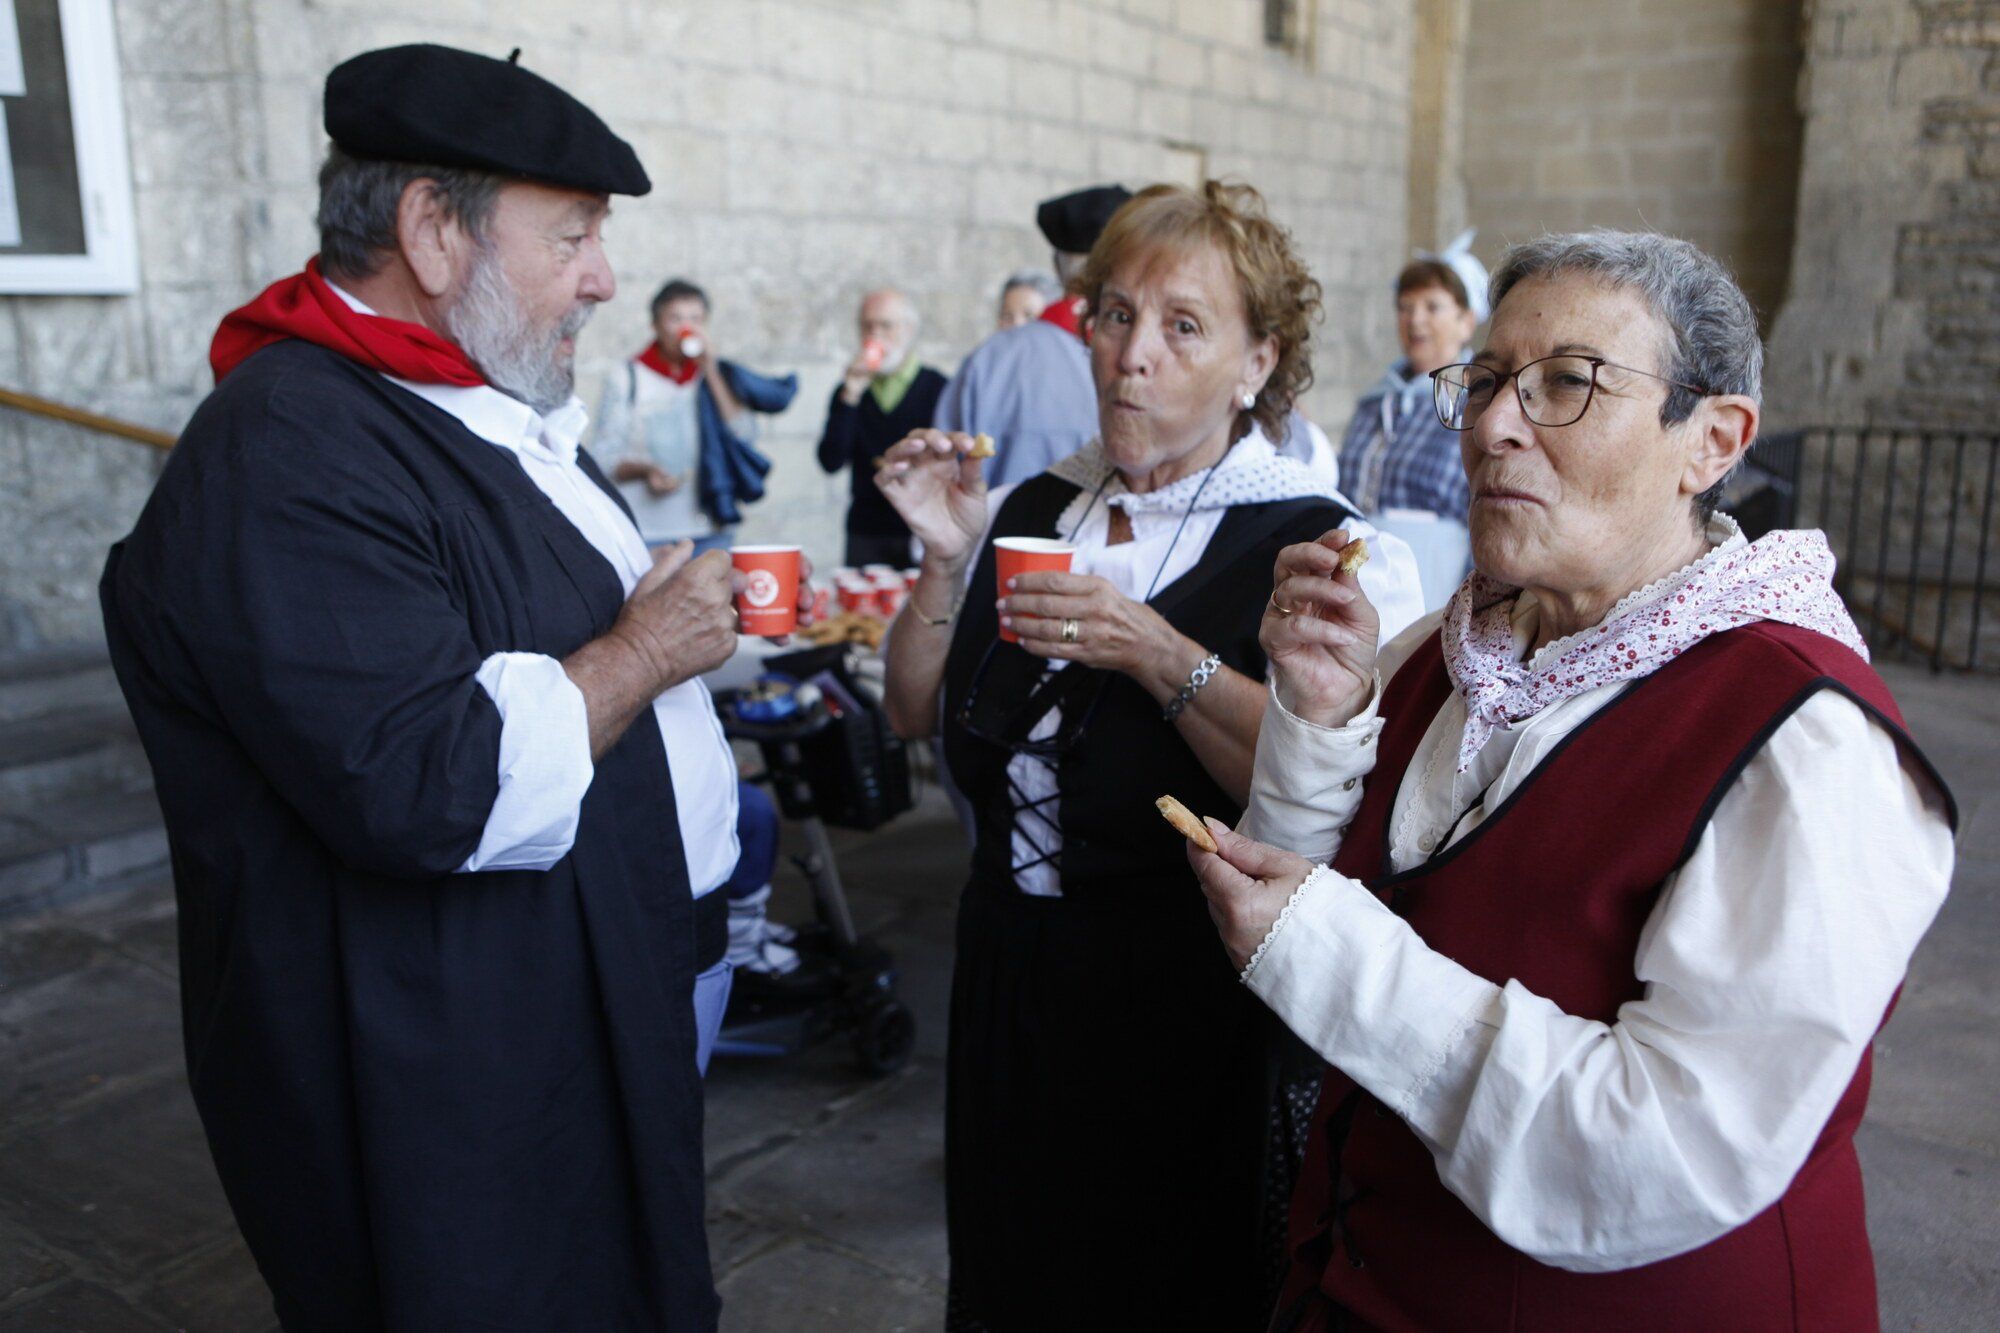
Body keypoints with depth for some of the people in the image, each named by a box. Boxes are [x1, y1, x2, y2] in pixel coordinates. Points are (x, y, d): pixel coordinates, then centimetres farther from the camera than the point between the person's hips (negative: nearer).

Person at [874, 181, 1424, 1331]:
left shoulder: (1328, 552, -12)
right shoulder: (1028, 512, 3)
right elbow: (916, 713, 6)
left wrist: (1165, 660, -27)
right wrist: (948, 558, -7)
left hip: (1192, 1012, -5)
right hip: (1010, 979, 5)